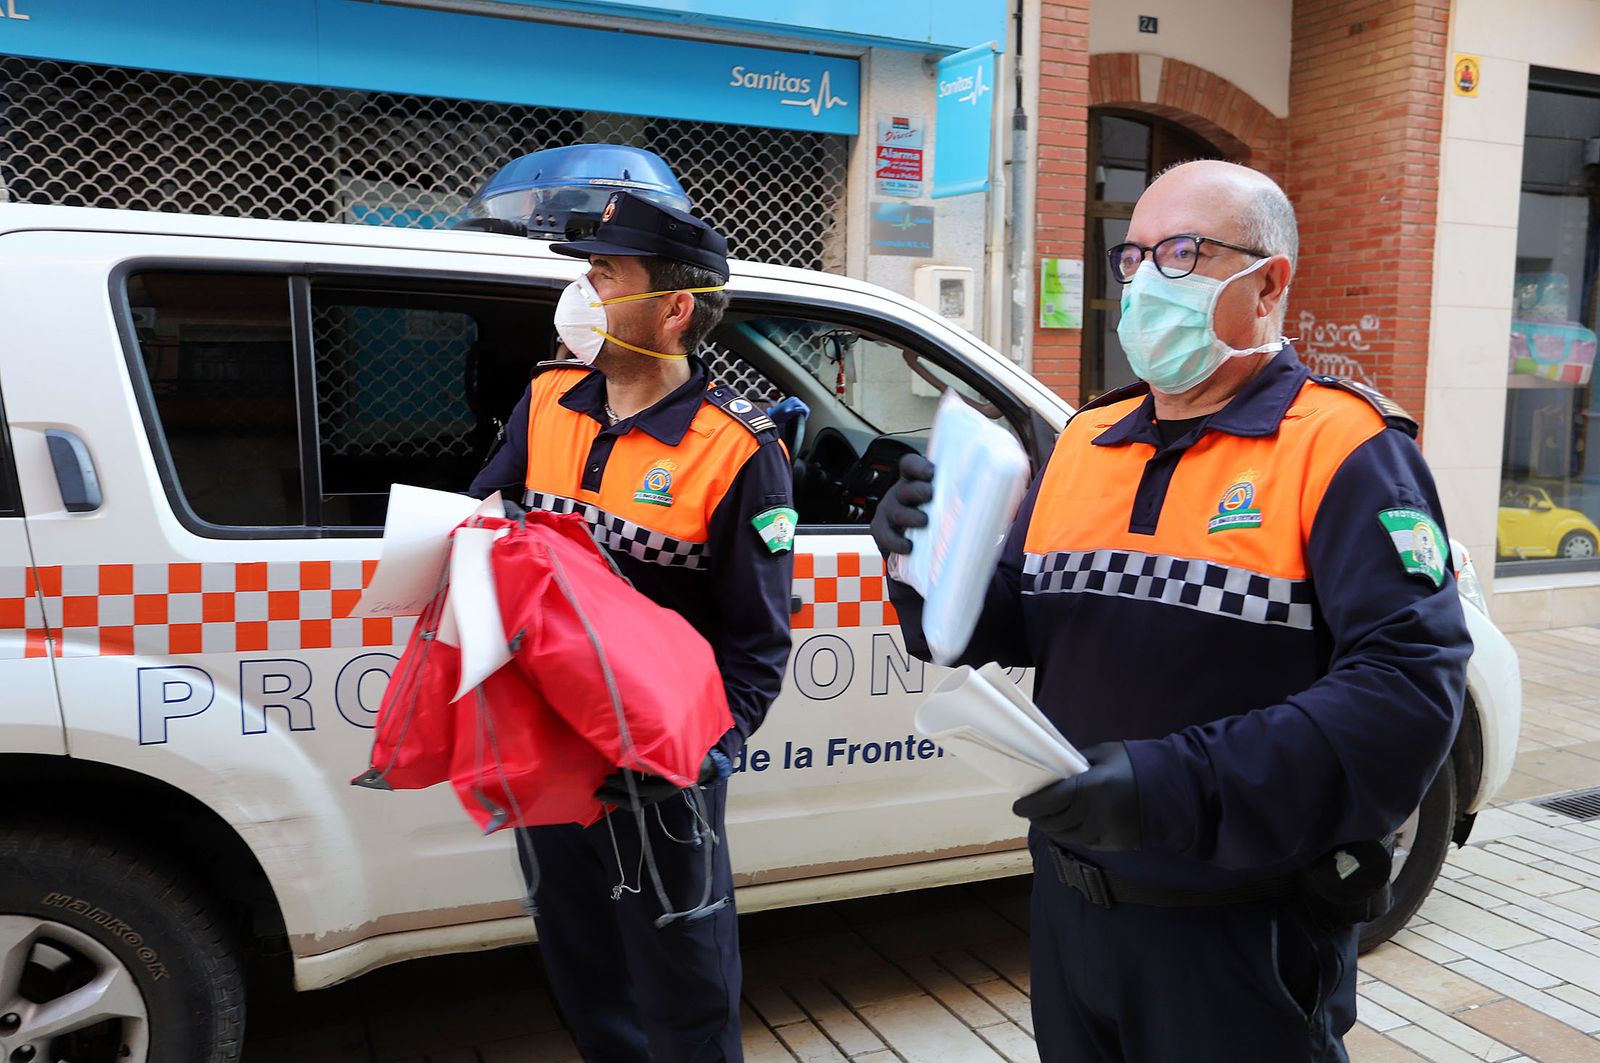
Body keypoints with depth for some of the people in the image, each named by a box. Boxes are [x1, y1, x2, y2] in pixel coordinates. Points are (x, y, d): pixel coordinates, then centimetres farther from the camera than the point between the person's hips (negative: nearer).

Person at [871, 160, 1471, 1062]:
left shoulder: (1344, 449, -11)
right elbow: (1013, 625, 8)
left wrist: (1183, 787, -31)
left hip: (1249, 933, -5)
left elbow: (1412, 683, -22)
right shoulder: (1085, 443, 7)